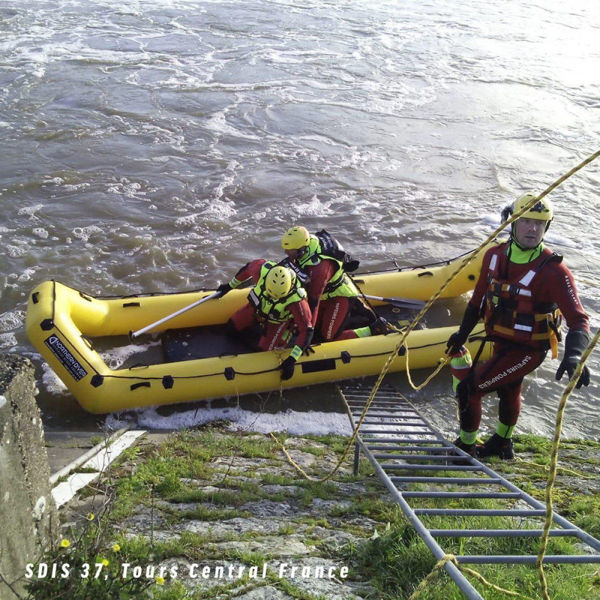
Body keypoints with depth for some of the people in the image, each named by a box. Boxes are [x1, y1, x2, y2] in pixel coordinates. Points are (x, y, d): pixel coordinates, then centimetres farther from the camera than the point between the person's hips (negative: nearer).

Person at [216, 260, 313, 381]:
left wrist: (292, 360, -37)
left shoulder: (296, 300, -44)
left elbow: (307, 330, -36)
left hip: (278, 321, -4)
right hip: (257, 307, 4)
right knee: (232, 328, 11)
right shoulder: (262, 269, -36)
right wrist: (230, 286, 5)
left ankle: (290, 334, 17)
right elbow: (248, 267, -10)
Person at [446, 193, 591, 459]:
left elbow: (578, 319, -31)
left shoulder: (553, 271, -26)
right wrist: (462, 334, 17)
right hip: (502, 343, 6)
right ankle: (502, 444, 55)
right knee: (508, 392, 29)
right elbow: (478, 298, 7)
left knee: (469, 389, -7)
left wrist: (573, 355, -49)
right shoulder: (494, 256, -8)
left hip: (528, 351, -6)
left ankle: (466, 447, 17)